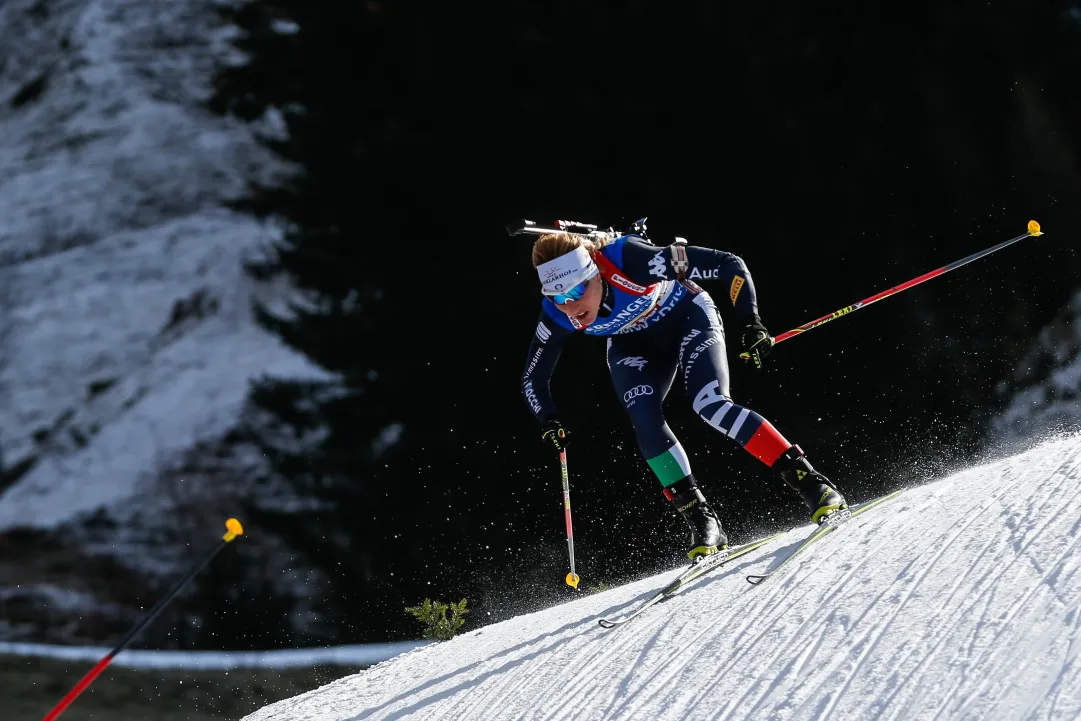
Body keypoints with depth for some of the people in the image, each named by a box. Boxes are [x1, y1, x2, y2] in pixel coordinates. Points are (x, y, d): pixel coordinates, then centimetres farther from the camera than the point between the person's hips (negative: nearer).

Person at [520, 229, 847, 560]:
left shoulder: (632, 260, -39)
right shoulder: (556, 315, -25)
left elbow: (730, 266, -33)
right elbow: (533, 377, -7)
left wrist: (751, 323, -40)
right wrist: (549, 423, -22)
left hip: (686, 317, -4)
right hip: (634, 347, 4)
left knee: (711, 403, -25)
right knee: (644, 419, -22)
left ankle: (810, 483, -23)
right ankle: (702, 523, -15)